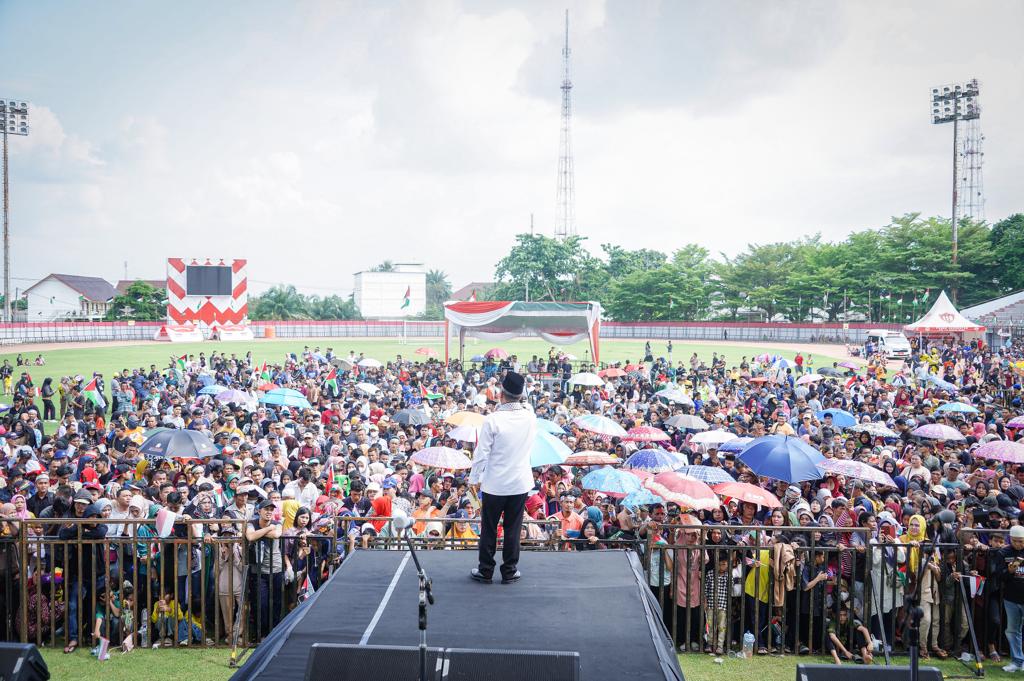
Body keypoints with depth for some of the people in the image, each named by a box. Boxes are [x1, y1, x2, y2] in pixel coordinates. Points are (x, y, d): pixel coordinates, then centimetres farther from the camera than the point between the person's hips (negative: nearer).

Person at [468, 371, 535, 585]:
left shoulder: (493, 419, -18)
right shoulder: (530, 417, -7)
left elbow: (482, 453, -13)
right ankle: (509, 571, 18)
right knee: (513, 529, 12)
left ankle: (485, 571, 19)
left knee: (489, 529, 11)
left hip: (494, 483, -3)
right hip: (521, 483, 3)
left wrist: (475, 478, 0)